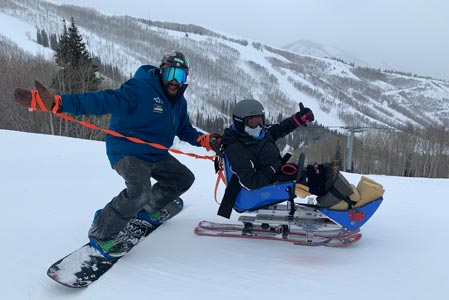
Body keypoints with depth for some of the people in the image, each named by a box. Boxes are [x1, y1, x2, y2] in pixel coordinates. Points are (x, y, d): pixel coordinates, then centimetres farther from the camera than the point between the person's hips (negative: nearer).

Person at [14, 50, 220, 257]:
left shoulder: (179, 102, 5)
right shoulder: (140, 88, -21)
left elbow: (185, 130, 17)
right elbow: (104, 101, -31)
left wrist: (205, 140, -2)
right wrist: (57, 103, -42)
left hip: (156, 155, 9)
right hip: (128, 151, -9)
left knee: (184, 178, 16)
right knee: (139, 192, -31)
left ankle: (149, 208, 34)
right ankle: (101, 233, -9)